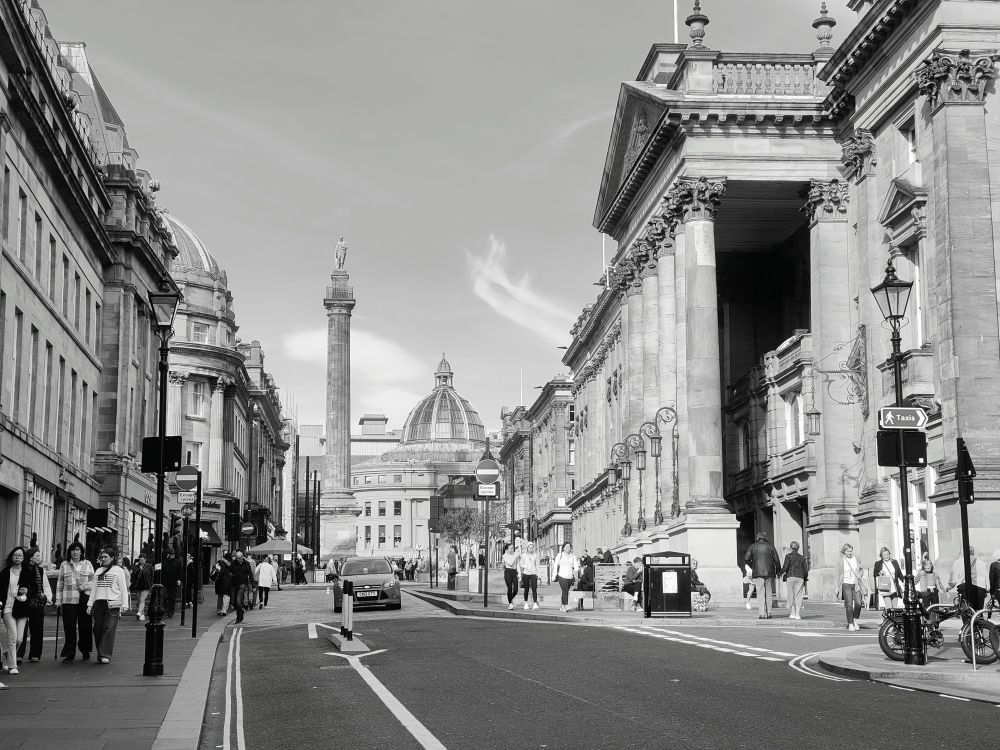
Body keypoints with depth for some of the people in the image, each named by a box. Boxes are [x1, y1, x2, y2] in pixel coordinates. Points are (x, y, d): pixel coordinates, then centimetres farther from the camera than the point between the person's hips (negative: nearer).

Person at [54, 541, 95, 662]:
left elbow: (93, 581, 10)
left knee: (85, 627, 3)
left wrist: (85, 586, -10)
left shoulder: (87, 564, 9)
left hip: (85, 599, 0)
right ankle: (69, 653, 1)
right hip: (69, 601, 0)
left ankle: (85, 651, 17)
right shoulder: (64, 565, 10)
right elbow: (60, 583, 11)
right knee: (69, 627, -4)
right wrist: (58, 600, 5)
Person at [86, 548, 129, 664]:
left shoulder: (118, 570, 4)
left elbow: (123, 588, 1)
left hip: (112, 604, -5)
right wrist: (90, 604, 11)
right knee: (98, 629, 0)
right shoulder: (98, 571, 18)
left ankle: (106, 655, -13)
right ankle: (100, 655, 8)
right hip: (99, 602, 5)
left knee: (109, 628, -12)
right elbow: (94, 588, 19)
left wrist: (124, 605, -7)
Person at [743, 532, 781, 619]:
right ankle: (768, 613, 10)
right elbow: (777, 560, 2)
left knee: (760, 593, 0)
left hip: (757, 573, -1)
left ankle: (762, 614, -6)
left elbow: (746, 559, -7)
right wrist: (778, 572, 15)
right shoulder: (770, 546, 5)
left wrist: (752, 566, 10)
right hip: (769, 573, 1)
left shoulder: (752, 547, 3)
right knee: (768, 593, 10)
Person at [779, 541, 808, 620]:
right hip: (800, 578, 2)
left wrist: (780, 573, 8)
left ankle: (793, 614, 1)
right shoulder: (802, 558, 10)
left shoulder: (788, 556, 0)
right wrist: (805, 580, 17)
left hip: (790, 577, -2)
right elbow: (806, 570, 8)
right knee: (798, 596, 2)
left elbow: (785, 567, -9)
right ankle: (797, 614, -2)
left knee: (791, 595, 4)